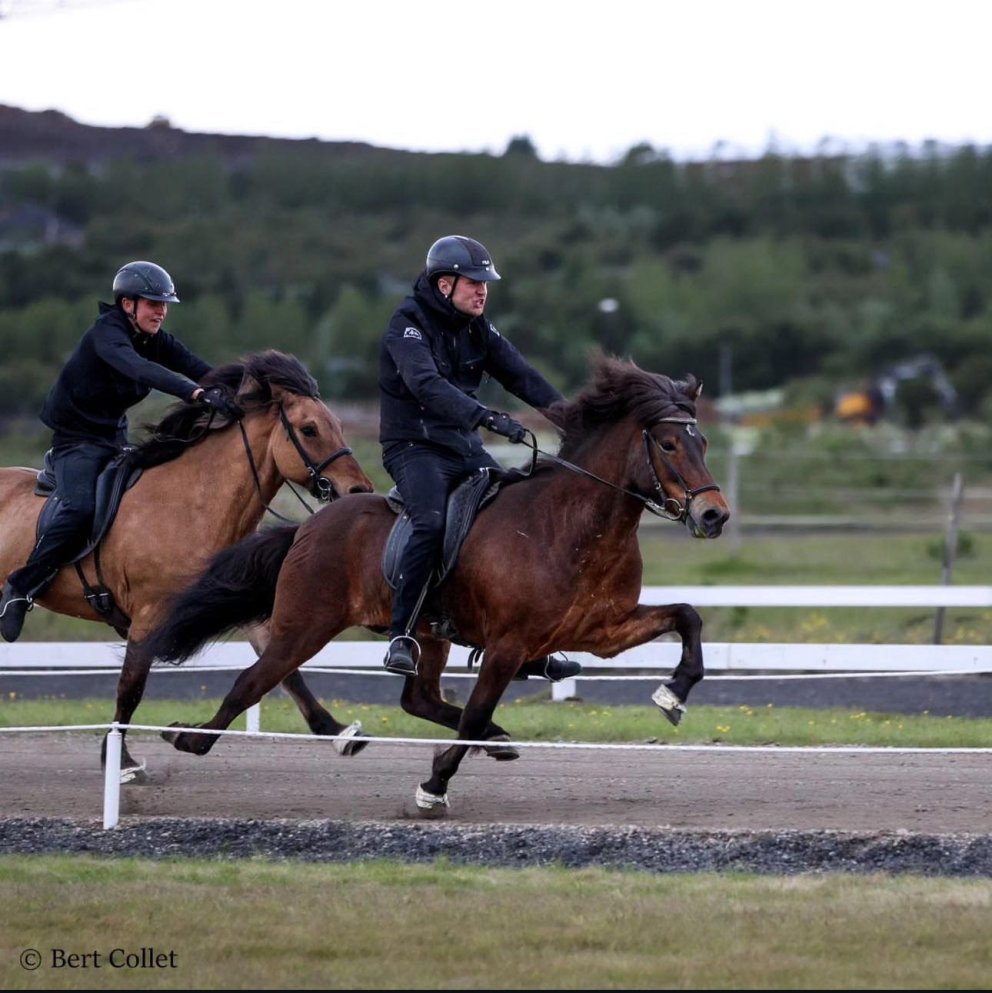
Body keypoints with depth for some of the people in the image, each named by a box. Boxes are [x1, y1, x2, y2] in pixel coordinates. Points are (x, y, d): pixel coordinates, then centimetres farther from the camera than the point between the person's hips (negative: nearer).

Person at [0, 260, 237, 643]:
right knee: (80, 509, -30)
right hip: (76, 440, -9)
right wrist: (197, 394, -53)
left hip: (116, 439, 9)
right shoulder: (106, 334, -21)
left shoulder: (156, 340, 3)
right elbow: (139, 369, -41)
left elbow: (197, 367, -11)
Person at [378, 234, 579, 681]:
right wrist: (488, 417, -42)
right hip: (414, 447, -8)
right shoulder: (409, 325, -13)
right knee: (431, 524, -32)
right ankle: (401, 636, -26)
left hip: (465, 449, 8)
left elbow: (521, 376, 4)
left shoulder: (476, 329, 11)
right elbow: (427, 385, -30)